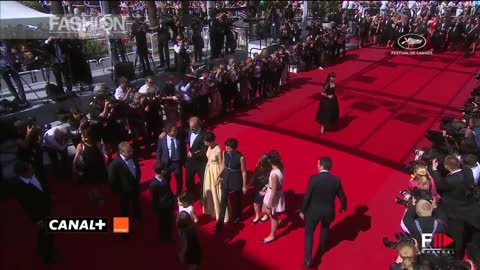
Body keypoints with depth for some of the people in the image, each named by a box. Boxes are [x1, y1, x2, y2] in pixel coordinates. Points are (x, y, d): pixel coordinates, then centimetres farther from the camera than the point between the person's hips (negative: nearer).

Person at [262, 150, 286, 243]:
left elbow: (273, 192, -27)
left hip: (274, 196, -8)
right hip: (270, 192, 8)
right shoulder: (280, 167, -10)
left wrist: (269, 206, -18)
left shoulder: (274, 174, -35)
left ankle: (272, 236, 37)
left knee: (272, 216, 15)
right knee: (264, 211, 26)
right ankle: (276, 222, 50)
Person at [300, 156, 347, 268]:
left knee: (309, 233, 14)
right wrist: (343, 207, 20)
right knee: (325, 228, 33)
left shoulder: (313, 178, -23)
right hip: (328, 211, 3)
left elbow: (307, 197, -17)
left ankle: (308, 260, 11)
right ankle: (322, 248, 55)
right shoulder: (336, 180, -14)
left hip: (313, 211, -3)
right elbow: (342, 197, -2)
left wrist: (303, 211, -2)